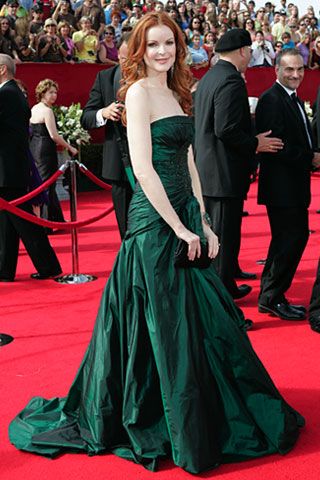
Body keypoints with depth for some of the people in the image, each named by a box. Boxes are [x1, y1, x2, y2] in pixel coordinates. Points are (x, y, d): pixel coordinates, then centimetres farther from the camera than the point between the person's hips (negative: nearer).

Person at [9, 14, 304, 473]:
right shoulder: (139, 90, -9)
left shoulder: (176, 94, 16)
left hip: (183, 216, 8)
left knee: (199, 319, 16)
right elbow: (143, 168, -18)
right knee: (164, 326, 2)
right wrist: (179, 228, -16)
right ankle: (185, 434, 18)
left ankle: (209, 417, 34)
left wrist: (203, 223, 9)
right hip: (154, 220, -8)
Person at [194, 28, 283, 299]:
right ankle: (224, 286, 13)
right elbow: (226, 130, -25)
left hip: (207, 169, 10)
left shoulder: (209, 77, 12)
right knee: (225, 231, 2)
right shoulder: (232, 81, -18)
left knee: (214, 228, 19)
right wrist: (255, 144, -12)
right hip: (225, 172, -10)